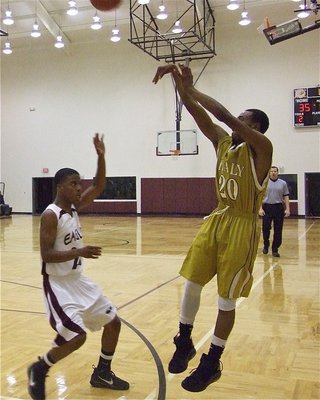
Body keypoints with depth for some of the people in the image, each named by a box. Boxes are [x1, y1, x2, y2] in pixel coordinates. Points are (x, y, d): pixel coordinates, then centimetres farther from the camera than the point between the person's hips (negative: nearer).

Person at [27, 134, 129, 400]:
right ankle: (39, 370, 9)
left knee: (113, 321, 10)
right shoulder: (50, 215, -18)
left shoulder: (75, 207, 5)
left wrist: (101, 156, -8)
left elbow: (99, 187, 3)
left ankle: (102, 373, 27)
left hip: (79, 280, 9)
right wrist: (80, 252, -31)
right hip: (58, 283, -8)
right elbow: (46, 255, -22)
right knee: (76, 336, -18)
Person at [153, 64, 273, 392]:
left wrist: (191, 89, -18)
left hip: (242, 227, -6)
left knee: (226, 298, 3)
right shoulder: (222, 142, 7)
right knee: (191, 282, 6)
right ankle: (184, 342, 27)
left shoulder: (261, 148, -12)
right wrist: (180, 83, -16)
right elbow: (198, 115, -2)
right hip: (217, 219, 6)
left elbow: (225, 116, -23)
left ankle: (212, 362, 19)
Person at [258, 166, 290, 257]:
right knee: (265, 228, 1)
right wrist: (260, 208, -8)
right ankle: (266, 245, 25)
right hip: (267, 207, -1)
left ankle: (275, 249, 12)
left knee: (278, 230, 2)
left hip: (278, 207, 1)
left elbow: (286, 197, 7)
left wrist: (287, 209, -2)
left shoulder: (283, 183, 7)